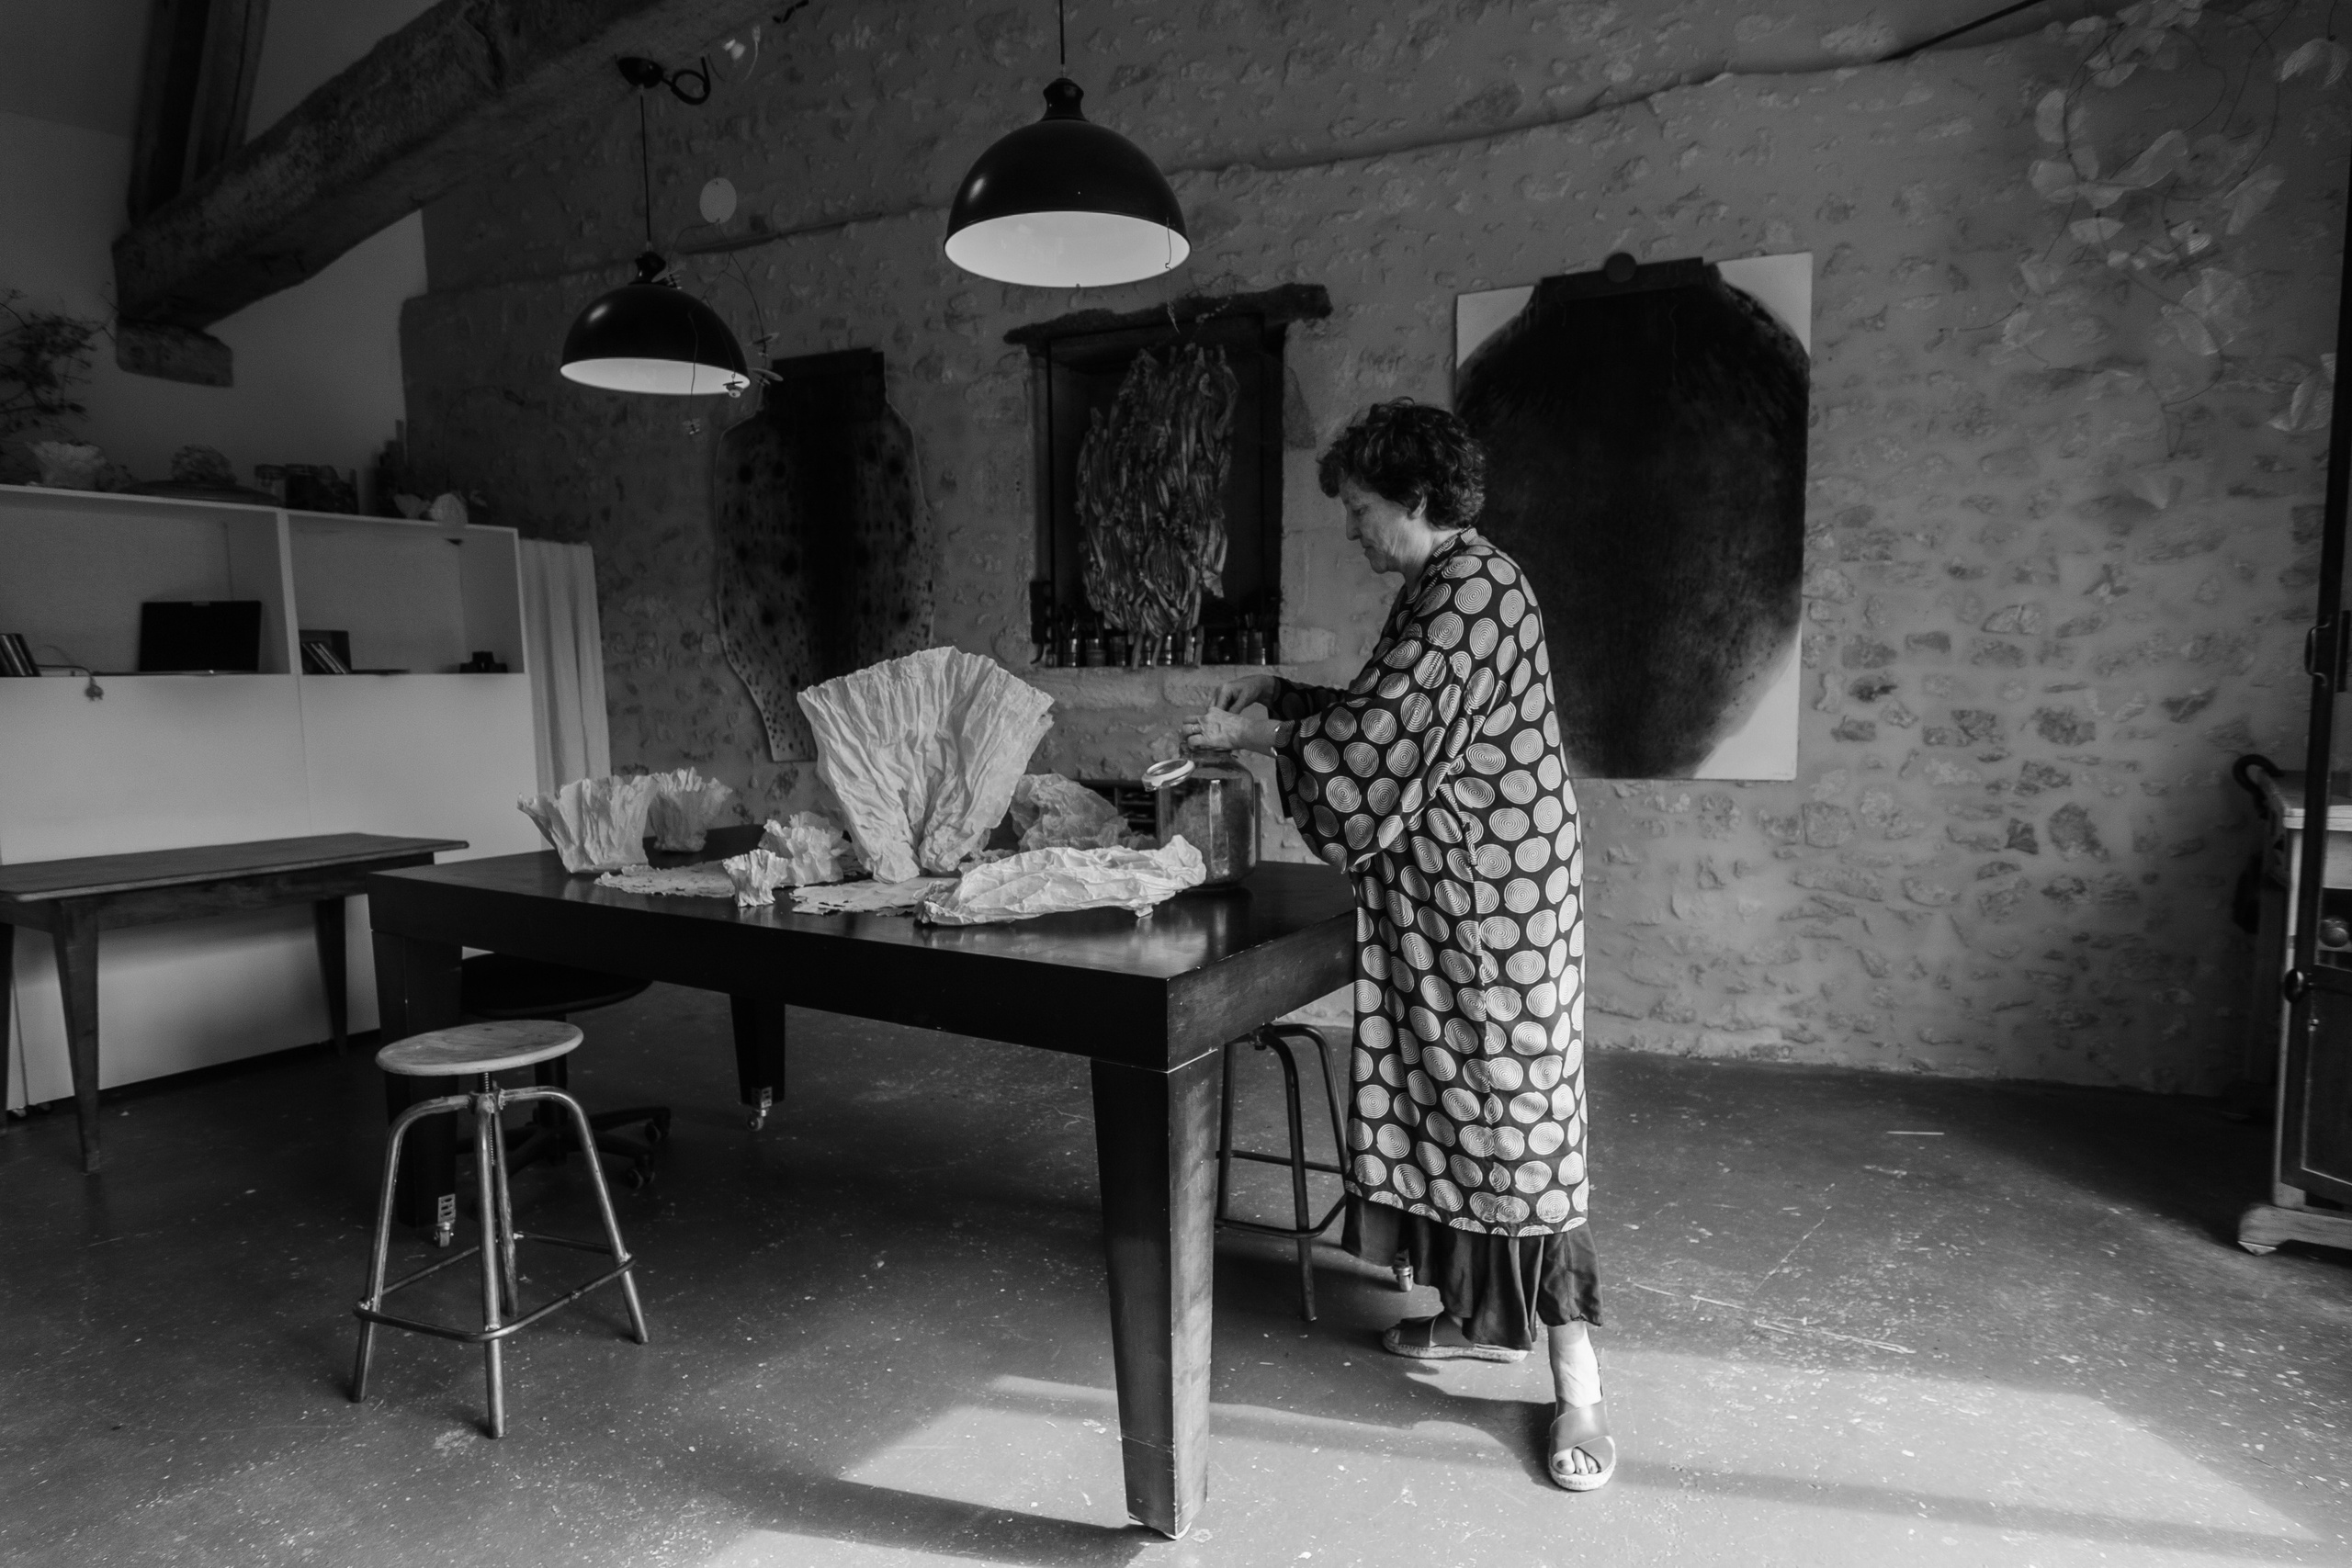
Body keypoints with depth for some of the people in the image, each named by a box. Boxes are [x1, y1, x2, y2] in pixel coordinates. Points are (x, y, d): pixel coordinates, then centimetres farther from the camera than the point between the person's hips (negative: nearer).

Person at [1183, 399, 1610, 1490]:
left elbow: (1377, 730, -19)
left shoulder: (1472, 586, -16)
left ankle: (1576, 1379, 5)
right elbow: (1390, 714, 21)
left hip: (1491, 891, -10)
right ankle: (1475, 1312, 29)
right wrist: (1282, 693, 13)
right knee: (1443, 1088, 14)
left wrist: (1254, 733, -8)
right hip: (1434, 893, 10)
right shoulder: (1439, 588, 14)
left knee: (1511, 1104, -5)